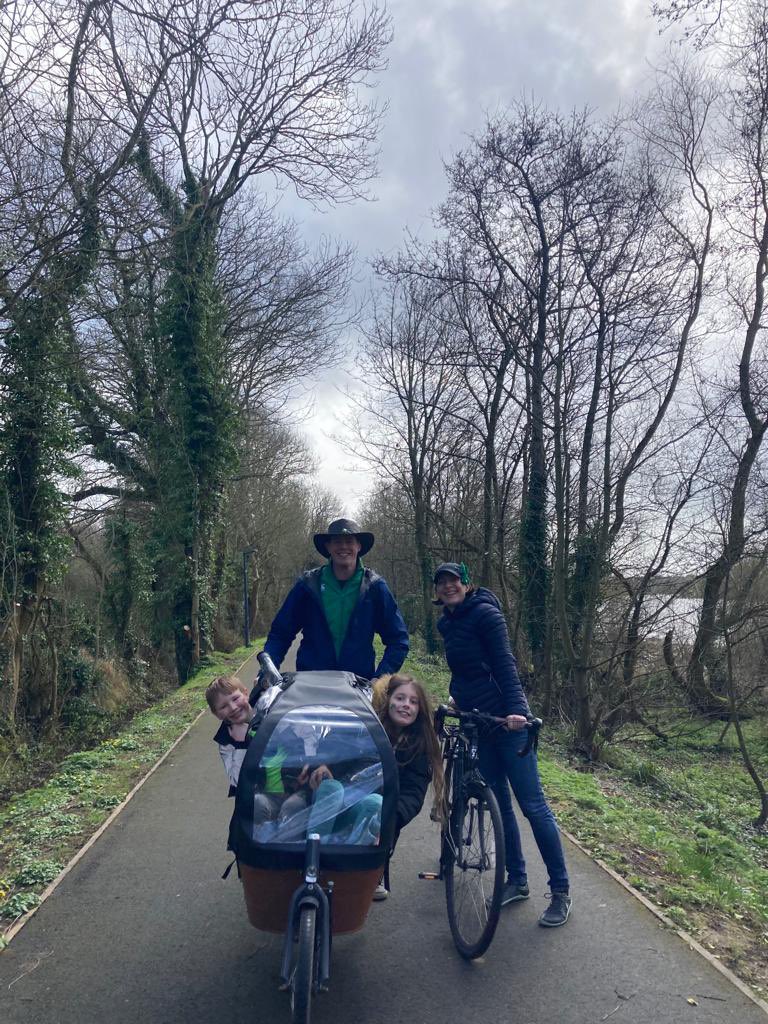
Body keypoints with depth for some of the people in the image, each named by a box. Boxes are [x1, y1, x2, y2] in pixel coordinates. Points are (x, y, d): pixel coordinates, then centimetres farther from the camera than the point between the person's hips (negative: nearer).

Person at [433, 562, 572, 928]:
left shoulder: (484, 613, -12)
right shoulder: (446, 623, 11)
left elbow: (504, 663, -18)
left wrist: (515, 709, -27)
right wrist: (456, 698, 20)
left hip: (507, 719, -7)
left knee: (532, 804, -2)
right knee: (499, 803, 13)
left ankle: (561, 891, 10)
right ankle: (517, 881, 26)